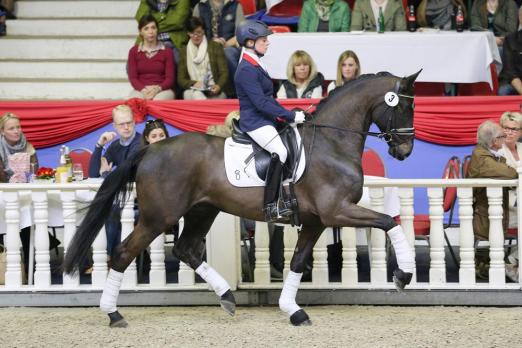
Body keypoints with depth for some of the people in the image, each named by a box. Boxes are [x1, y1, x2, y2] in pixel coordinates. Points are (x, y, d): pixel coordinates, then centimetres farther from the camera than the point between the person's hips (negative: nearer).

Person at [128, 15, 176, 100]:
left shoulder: (167, 51, 8)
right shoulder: (134, 51, 11)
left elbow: (170, 78, 2)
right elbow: (132, 77, 5)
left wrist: (157, 88, -19)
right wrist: (144, 89, -17)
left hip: (162, 90, -1)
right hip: (140, 90, 1)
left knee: (158, 100, -38)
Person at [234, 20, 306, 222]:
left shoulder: (256, 66, 16)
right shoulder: (247, 70, -16)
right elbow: (261, 103, -22)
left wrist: (289, 115, 12)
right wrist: (291, 116, -19)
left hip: (265, 121, 11)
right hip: (255, 123, -11)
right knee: (280, 152, -29)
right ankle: (271, 205, -30)